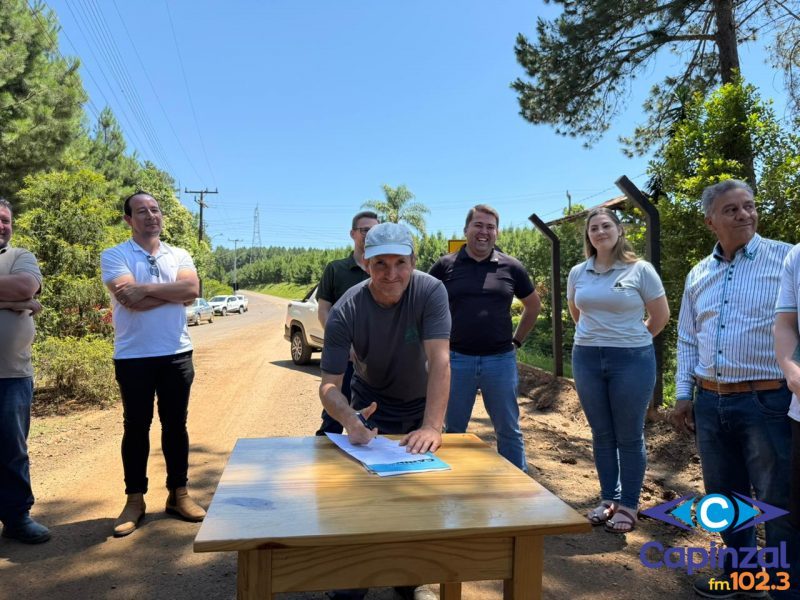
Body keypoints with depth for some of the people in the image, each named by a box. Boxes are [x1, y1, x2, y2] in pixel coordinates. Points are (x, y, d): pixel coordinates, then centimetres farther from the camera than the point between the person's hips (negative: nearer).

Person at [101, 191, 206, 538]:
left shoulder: (179, 256, 8)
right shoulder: (114, 256, -1)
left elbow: (192, 290, -11)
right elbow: (130, 299, -18)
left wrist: (146, 288, -16)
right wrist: (171, 291, -10)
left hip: (177, 354, 3)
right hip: (133, 356, -2)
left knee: (175, 425, 11)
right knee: (136, 427, 8)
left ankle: (178, 493, 23)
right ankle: (134, 500, 21)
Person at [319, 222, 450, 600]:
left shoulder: (430, 292, -27)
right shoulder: (345, 311, -26)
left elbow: (440, 360, -36)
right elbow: (329, 384, -29)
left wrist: (432, 426, -48)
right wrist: (349, 418, -51)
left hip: (421, 404, 1)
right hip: (371, 405, -1)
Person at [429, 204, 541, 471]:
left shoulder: (511, 267, 1)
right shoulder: (444, 266, -1)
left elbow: (533, 305, 15)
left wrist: (517, 340, 10)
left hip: (500, 360, 1)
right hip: (456, 360, 0)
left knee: (509, 430, 10)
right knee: (453, 431, 13)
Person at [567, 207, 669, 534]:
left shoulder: (640, 269, -6)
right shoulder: (577, 273, 5)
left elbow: (660, 316, 1)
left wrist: (631, 340, 9)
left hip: (632, 360, -3)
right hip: (587, 359, 4)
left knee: (629, 436, 5)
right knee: (602, 434, 12)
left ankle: (628, 506, 19)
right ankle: (608, 499, 26)